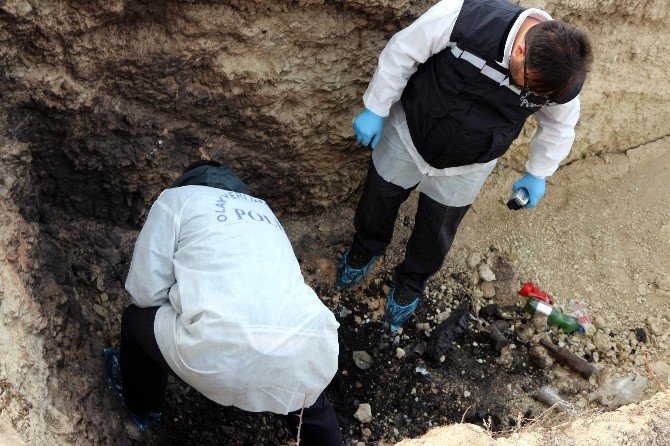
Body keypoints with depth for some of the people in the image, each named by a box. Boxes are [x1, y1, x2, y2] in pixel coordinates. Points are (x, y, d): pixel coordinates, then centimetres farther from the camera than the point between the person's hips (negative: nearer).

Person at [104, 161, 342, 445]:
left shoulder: (176, 198, 17)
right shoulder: (262, 210, 33)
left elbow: (145, 292, 10)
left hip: (223, 355, -4)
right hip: (305, 351, 5)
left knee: (138, 318, 28)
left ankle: (141, 406, 52)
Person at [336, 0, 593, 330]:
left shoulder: (561, 80, -23)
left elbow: (559, 127, 0)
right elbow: (403, 51, -20)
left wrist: (538, 174, 7)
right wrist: (375, 109, -14)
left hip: (463, 170, 1)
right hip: (407, 133, -1)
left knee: (436, 233, 18)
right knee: (378, 199, 21)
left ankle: (411, 282, 51)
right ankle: (366, 248, 57)